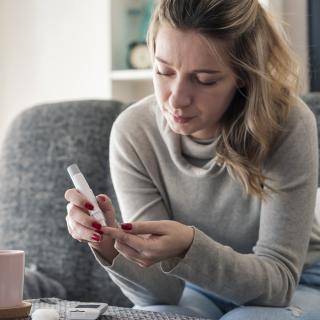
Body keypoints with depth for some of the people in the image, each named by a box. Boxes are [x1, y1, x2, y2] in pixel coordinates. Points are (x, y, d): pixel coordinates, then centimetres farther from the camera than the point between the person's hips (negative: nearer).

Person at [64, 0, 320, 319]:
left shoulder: (287, 123, -25)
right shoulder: (133, 132, -18)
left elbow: (278, 277, -25)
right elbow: (163, 291, -18)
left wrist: (189, 251, -43)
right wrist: (112, 249, -40)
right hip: (197, 289, 0)